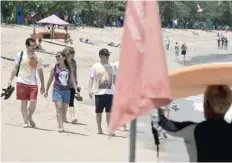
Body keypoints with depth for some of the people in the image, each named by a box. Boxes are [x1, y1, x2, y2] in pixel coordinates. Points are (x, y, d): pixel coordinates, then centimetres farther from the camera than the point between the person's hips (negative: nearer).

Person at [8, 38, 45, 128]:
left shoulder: (37, 57, 5)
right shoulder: (20, 55, 0)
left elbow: (40, 72, 13)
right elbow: (15, 68, 7)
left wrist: (42, 85, 14)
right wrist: (10, 79, 2)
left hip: (33, 83, 1)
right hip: (22, 82, -1)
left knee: (33, 102, -9)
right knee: (24, 102, 1)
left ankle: (30, 117, 17)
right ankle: (26, 121, 10)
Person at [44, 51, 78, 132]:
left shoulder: (68, 68, 6)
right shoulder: (54, 68, 2)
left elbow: (72, 79, 7)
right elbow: (50, 80, 10)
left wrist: (76, 89, -3)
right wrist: (46, 91, 14)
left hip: (66, 91, 2)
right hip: (57, 90, -2)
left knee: (64, 109, 5)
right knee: (59, 108, -14)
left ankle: (60, 125, 17)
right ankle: (61, 126, -20)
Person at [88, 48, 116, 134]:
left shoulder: (111, 66, 9)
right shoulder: (95, 66, 1)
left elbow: (114, 79, 16)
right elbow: (91, 79, 0)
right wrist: (90, 90, -10)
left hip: (109, 92, 2)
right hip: (99, 92, -2)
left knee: (109, 111, 0)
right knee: (99, 112, 5)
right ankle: (99, 129, 15)